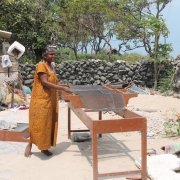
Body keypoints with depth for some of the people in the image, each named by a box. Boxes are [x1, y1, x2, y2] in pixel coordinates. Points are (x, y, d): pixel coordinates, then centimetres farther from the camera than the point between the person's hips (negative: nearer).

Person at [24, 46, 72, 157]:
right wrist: (62, 88, -25)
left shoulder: (52, 67, 13)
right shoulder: (41, 65, -12)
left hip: (51, 100, 8)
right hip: (41, 99, -8)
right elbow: (45, 83, -22)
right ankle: (30, 145, 12)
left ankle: (44, 147, 18)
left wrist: (62, 85, 1)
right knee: (38, 123, -4)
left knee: (48, 123, 9)